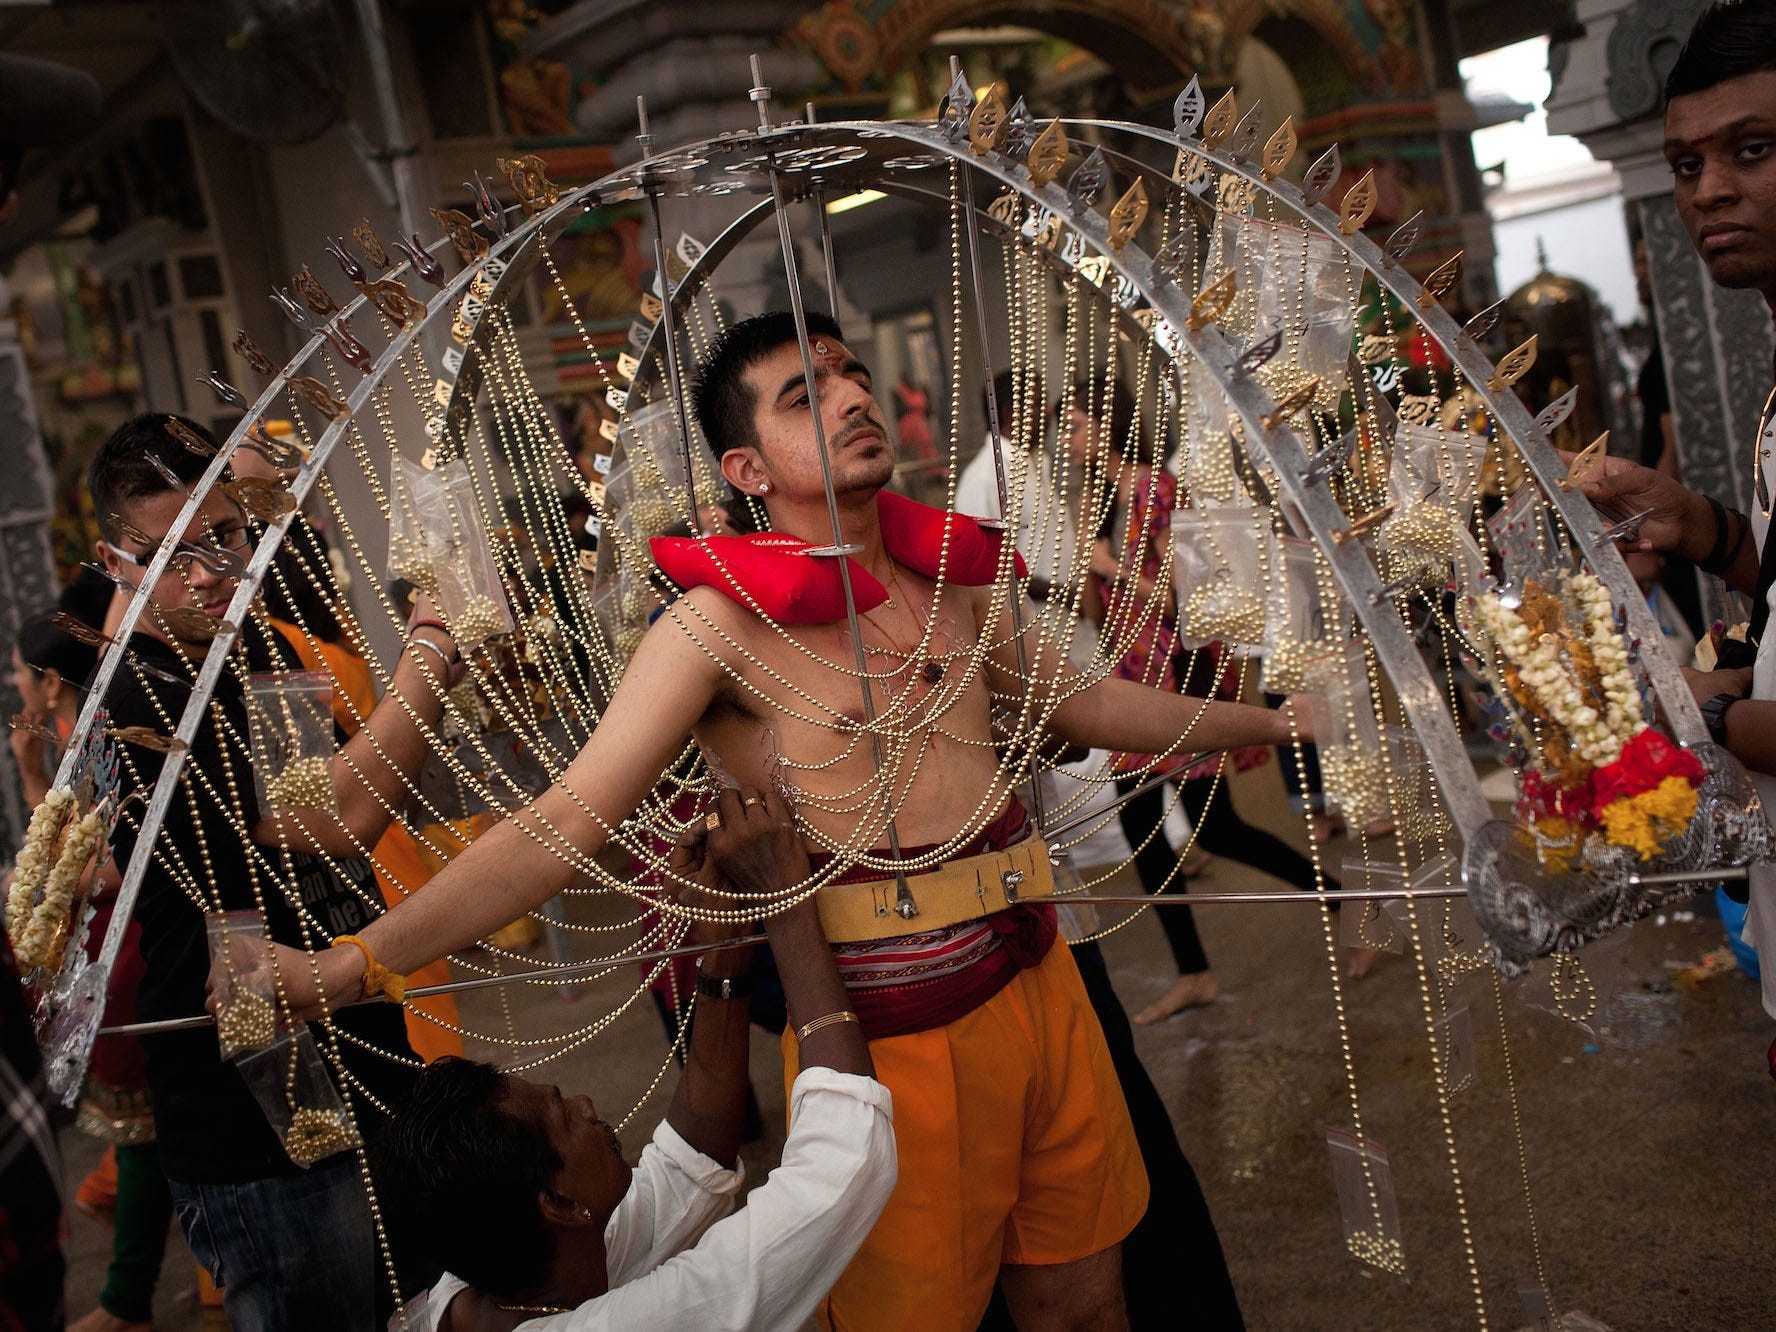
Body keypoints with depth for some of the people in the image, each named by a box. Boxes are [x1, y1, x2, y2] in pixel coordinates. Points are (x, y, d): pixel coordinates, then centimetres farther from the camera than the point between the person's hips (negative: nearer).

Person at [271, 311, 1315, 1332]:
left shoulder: (955, 573, 6)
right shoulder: (721, 620, -12)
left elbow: (1082, 701, 21)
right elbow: (565, 822, -17)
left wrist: (1271, 722, 31)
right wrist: (349, 968, -23)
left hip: (1039, 982, 5)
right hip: (893, 1033, -5)